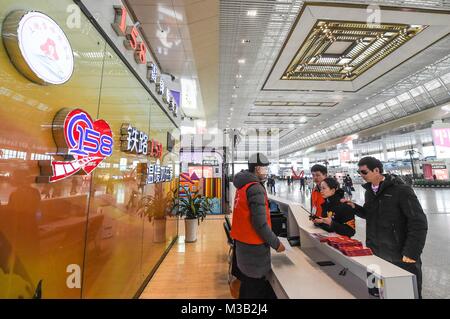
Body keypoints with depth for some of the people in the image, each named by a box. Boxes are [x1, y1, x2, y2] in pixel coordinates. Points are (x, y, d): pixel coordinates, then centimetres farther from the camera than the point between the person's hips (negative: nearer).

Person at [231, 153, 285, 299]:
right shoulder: (256, 189, -23)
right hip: (253, 245, -8)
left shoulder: (242, 185, 4)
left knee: (247, 282, 25)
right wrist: (276, 243, -12)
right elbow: (260, 223, -25)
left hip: (242, 241, 9)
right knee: (255, 287, 11)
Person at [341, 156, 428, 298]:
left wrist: (411, 253, -18)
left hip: (400, 257, -5)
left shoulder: (401, 190, -16)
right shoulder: (369, 191, 4)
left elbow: (419, 223, -16)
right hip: (375, 253, 6)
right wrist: (355, 207, -3)